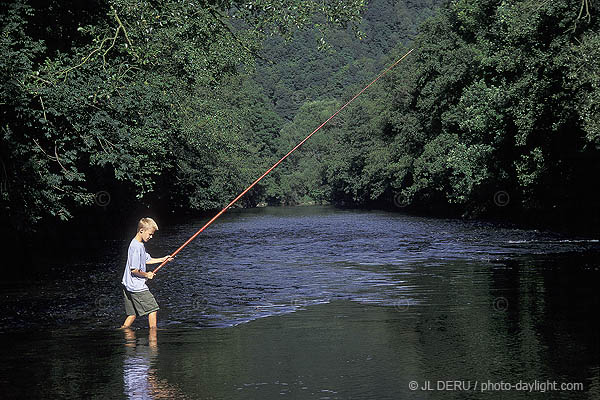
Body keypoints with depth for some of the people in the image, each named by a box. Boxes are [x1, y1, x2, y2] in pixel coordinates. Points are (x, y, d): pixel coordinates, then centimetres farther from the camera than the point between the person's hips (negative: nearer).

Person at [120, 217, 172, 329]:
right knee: (153, 308, -1)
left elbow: (146, 260, 24)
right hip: (137, 287, -10)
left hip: (128, 286, 10)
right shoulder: (136, 247, -20)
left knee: (133, 314, 13)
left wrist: (162, 259, 15)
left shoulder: (139, 244, 12)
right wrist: (146, 275, -9)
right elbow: (134, 270, -23)